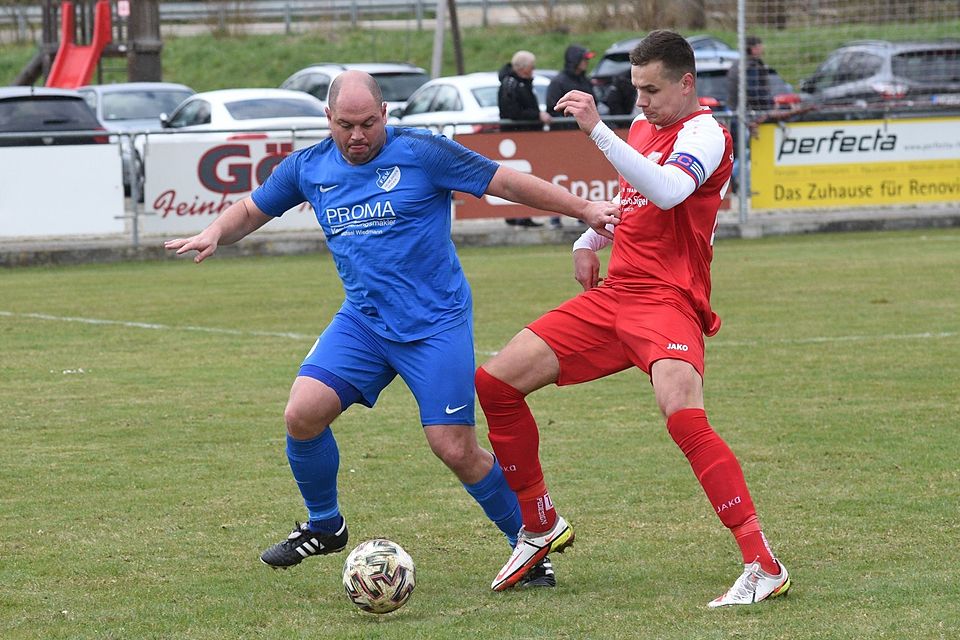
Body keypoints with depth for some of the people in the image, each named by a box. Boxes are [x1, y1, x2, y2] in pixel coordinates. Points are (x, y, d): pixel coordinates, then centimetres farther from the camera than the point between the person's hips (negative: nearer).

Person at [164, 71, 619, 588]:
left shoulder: (422, 153, -10)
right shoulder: (308, 168, 5)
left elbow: (506, 181, -6)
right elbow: (251, 211, 18)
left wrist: (585, 210, -7)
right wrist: (215, 233, -3)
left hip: (435, 325, -4)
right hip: (362, 322, 4)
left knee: (456, 449, -9)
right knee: (302, 413, -14)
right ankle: (323, 526, 12)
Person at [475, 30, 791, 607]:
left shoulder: (704, 133, -11)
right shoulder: (643, 125, 14)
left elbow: (666, 191, -33)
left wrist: (598, 130, -36)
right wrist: (590, 240, 24)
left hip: (667, 303, -9)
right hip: (613, 295, 9)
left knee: (683, 415, -33)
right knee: (496, 381, 3)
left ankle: (764, 567, -30)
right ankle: (541, 527, 19)